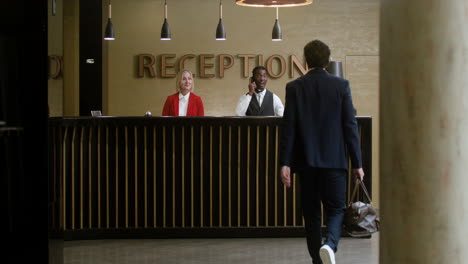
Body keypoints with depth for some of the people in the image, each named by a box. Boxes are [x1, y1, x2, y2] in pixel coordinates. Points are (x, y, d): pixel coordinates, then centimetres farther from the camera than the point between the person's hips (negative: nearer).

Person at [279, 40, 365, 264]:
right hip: (335, 159, -1)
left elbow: (288, 127, -5)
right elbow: (350, 126, -2)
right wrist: (357, 163, 2)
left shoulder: (294, 87, -1)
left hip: (306, 161, 1)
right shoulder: (341, 85, -1)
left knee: (311, 212, 11)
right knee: (336, 209, 8)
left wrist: (285, 162, -5)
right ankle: (330, 244, -19)